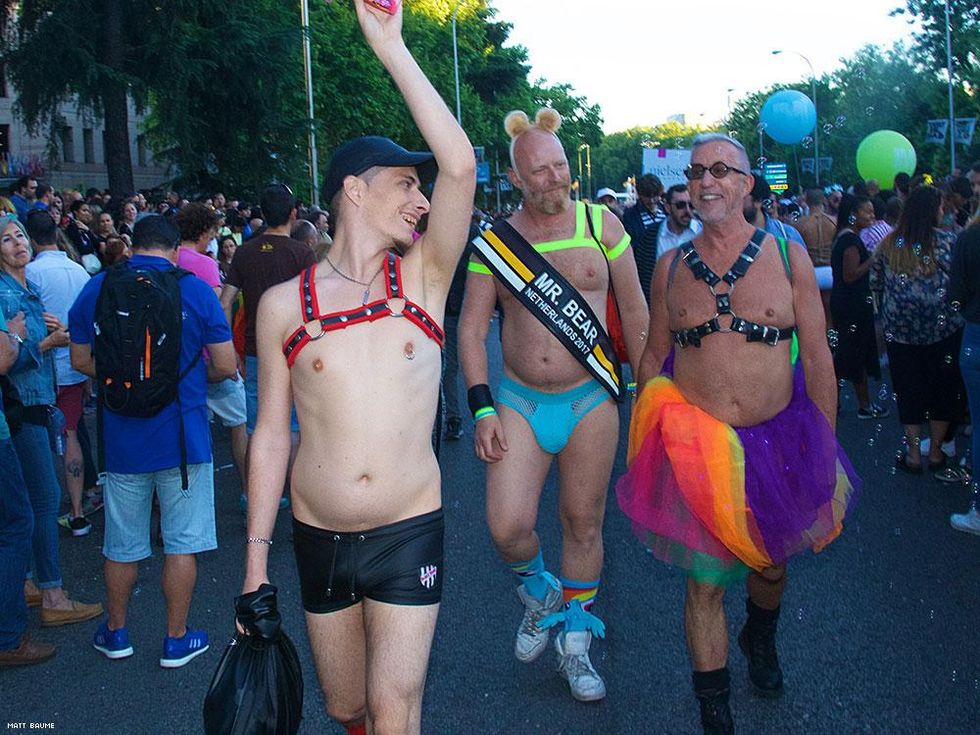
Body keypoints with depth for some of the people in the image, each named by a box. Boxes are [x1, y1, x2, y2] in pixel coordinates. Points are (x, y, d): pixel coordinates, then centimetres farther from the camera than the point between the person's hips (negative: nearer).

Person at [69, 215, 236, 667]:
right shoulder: (195, 290, -7)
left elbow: (81, 361, 8)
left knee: (122, 544, 16)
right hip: (182, 436, -2)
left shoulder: (96, 288, 0)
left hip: (121, 438, 3)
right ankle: (176, 639, 18)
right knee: (182, 543, 9)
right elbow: (225, 366, -6)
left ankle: (116, 632, 33)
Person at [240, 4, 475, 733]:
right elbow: (271, 435, 2)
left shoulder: (424, 276, -2)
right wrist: (256, 565, 2)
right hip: (318, 537, 2)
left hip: (409, 533, -1)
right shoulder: (284, 303, -2)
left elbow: (461, 165, -17)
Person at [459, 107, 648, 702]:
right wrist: (482, 410, -6)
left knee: (584, 525, 9)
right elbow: (472, 327, 1)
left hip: (591, 401, 0)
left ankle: (574, 638, 30)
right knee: (508, 529, -10)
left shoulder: (601, 224, -1)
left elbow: (635, 311, 6)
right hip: (520, 402, 0)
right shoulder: (496, 241, -2)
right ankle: (538, 590, 24)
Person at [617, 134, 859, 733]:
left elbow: (816, 356, -1)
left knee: (770, 563, 21)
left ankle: (761, 640, 54)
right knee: (705, 582, 3)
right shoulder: (671, 267, 1)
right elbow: (653, 357, 9)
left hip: (778, 441, 1)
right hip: (696, 446, 0)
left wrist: (826, 451, -1)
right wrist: (650, 438, 6)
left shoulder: (788, 257, -3)